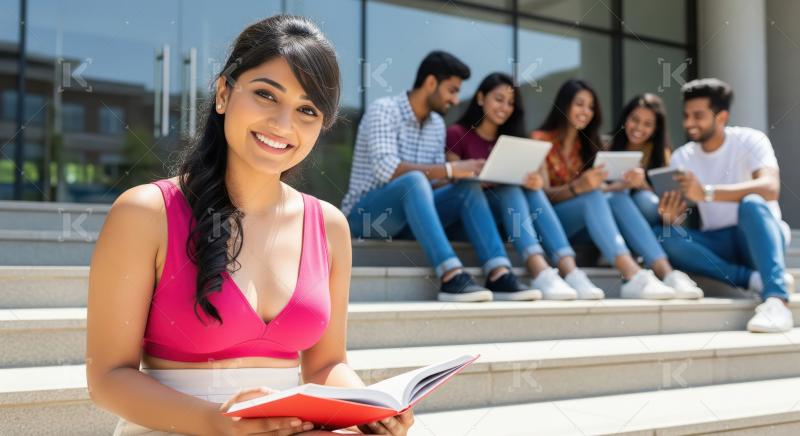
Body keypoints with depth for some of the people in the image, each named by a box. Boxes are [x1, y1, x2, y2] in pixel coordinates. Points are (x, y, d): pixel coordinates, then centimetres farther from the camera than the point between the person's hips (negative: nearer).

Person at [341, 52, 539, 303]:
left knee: (469, 188, -15)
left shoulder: (437, 124, 11)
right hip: (365, 213, -7)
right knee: (414, 180, -36)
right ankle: (451, 278, -43)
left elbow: (436, 182, 10)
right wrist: (450, 169, -28)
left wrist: (463, 175, -10)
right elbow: (386, 169, -26)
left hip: (408, 215, 7)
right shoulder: (383, 110, -12)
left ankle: (498, 276, -28)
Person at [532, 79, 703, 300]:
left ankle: (666, 273, -45)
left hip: (585, 224, 4)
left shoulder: (587, 144, 17)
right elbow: (544, 193, -12)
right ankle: (633, 276, -54)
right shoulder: (540, 140, 0)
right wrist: (578, 187, -32)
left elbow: (602, 188, 5)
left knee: (620, 196, -26)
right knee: (592, 195, -33)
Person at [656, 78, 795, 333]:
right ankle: (756, 279, -30)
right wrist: (669, 217, -28)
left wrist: (707, 192, -40)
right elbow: (672, 212, -2)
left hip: (760, 237, -3)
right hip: (718, 243, 4)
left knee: (752, 203, -37)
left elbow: (770, 188, -28)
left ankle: (776, 298, -48)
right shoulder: (682, 157, 3)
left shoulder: (749, 140, -9)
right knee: (662, 235, -26)